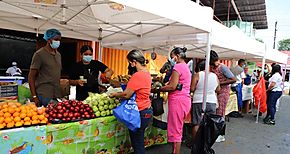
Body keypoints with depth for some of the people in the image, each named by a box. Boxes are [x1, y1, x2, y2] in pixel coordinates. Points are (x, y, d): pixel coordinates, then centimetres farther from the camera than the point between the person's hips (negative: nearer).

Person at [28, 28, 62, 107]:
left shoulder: (58, 55, 13)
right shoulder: (39, 54, -7)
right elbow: (31, 77, -7)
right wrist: (34, 97, -12)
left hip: (57, 95, 6)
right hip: (44, 96, -6)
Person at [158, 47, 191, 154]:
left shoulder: (178, 66, -11)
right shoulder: (186, 67, 19)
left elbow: (172, 86, -18)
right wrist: (164, 86, 9)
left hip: (178, 100, -10)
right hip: (185, 99, 10)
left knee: (175, 131, -2)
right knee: (178, 129, 16)